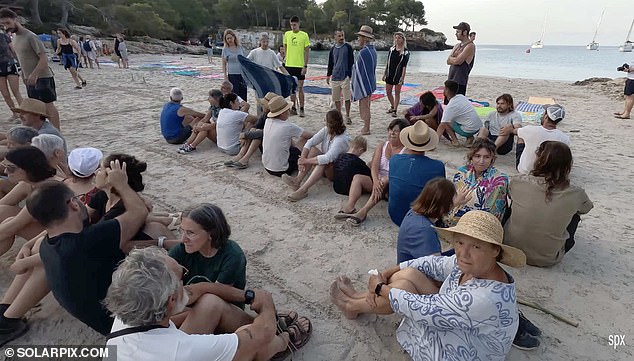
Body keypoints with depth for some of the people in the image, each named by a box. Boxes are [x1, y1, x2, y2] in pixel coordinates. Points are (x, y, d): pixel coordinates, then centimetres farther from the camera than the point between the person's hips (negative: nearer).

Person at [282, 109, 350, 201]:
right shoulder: (326, 130, -3)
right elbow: (309, 142, -11)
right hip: (324, 168, 7)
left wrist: (306, 161, -31)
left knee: (324, 162, -37)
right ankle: (297, 180, -31)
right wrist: (302, 158, -26)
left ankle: (303, 190, -42)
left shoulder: (342, 139, -25)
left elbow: (327, 158, -36)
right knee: (313, 149, -19)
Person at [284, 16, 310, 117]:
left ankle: (301, 109, 5)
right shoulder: (287, 34, 7)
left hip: (300, 66, -4)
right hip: (289, 65, 4)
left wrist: (305, 66, -10)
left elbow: (307, 51, -4)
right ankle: (294, 108, 18)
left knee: (300, 88, -2)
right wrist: (285, 58, 9)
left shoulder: (304, 35, -3)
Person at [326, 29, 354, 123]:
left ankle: (347, 116, 8)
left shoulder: (348, 47, 0)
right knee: (336, 98, 7)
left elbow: (351, 62, -1)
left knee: (347, 98, -3)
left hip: (345, 76, -4)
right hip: (335, 77, 4)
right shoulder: (333, 49, 11)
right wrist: (328, 75, 15)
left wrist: (350, 74, -8)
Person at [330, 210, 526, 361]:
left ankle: (353, 306, 11)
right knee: (407, 274, -6)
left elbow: (423, 308, -32)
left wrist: (380, 288, -18)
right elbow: (431, 263, -1)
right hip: (450, 329, 7)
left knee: (405, 285, -16)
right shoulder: (469, 263, -14)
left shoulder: (485, 298, -37)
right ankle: (360, 298, 17)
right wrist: (385, 274, -6)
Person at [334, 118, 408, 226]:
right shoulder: (381, 146, 12)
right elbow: (374, 167, -3)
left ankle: (363, 212, -48)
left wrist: (384, 181, -31)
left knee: (384, 183, -37)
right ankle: (349, 207, -42)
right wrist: (375, 181, -24)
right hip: (377, 180, 5)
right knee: (357, 177, -20)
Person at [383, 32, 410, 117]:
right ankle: (392, 106, 30)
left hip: (398, 74, -4)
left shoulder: (405, 52, -7)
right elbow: (387, 62, 9)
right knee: (388, 92, 8)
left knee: (397, 93, 2)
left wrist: (403, 77, -17)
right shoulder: (391, 49, 6)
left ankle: (395, 110, 8)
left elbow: (404, 66, -10)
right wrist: (384, 73, 7)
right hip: (390, 73, 4)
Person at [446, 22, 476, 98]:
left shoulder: (470, 46, -9)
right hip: (450, 80, 8)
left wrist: (451, 58, 1)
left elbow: (457, 61, -18)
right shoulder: (457, 46, 17)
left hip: (460, 82, -8)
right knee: (446, 103, 10)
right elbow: (448, 61, 8)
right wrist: (455, 59, -10)